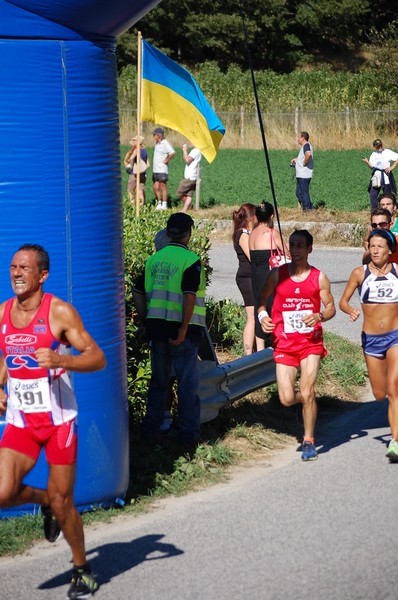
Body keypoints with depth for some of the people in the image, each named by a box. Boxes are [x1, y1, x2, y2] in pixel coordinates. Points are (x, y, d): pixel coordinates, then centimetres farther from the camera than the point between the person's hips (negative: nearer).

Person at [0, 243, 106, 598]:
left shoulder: (60, 312, -11)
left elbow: (98, 358, -13)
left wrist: (60, 360, -30)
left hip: (59, 420, -4)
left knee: (62, 503, 0)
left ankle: (82, 570, 23)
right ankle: (42, 501, 21)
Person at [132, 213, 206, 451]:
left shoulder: (153, 259, 9)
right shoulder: (190, 260, -9)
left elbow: (138, 292, 9)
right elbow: (189, 295, -19)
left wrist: (146, 320, 16)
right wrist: (183, 328, -19)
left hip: (156, 326, 5)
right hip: (180, 327, -5)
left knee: (159, 381, 17)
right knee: (188, 382, 1)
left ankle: (151, 431, 20)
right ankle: (189, 436, 1)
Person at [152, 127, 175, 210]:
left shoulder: (165, 143, -13)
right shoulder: (157, 143, 14)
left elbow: (173, 153, -26)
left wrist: (166, 160, -16)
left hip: (162, 170, -8)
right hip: (155, 169, 8)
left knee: (163, 187, -3)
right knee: (155, 188, 8)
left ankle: (164, 205, 2)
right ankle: (159, 203, 19)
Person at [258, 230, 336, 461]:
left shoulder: (319, 277, 3)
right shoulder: (277, 274, 3)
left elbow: (331, 307, 7)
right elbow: (262, 301, 11)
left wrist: (319, 316, -14)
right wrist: (263, 316, -10)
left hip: (311, 342, -1)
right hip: (284, 344, 1)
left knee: (307, 392, -12)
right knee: (287, 399, -5)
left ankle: (309, 441, 4)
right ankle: (308, 398, 32)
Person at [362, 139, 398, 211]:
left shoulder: (387, 152, -5)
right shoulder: (373, 154, 10)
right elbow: (371, 166, 12)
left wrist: (391, 167, -12)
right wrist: (367, 162, -8)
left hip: (386, 176, -4)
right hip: (376, 176, 5)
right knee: (372, 195, -4)